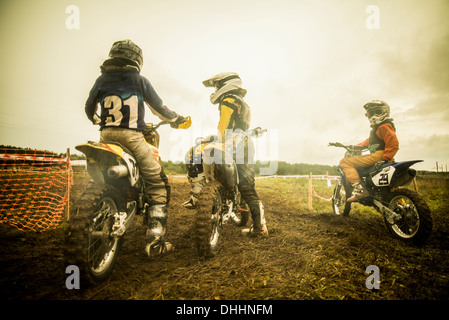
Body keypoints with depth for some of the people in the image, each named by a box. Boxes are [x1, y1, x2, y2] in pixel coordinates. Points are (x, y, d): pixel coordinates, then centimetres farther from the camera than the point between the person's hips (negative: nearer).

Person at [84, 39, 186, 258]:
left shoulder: (102, 79, 14)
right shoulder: (139, 80, 5)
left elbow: (89, 108, 21)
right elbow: (158, 107, 10)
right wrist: (175, 119, 27)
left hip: (106, 136, 5)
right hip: (131, 137, -5)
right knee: (158, 184, 0)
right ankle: (155, 242, -5)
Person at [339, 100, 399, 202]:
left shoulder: (384, 126, -9)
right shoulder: (378, 127, 25)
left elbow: (393, 143, -20)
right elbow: (370, 140, 38)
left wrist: (384, 159, -27)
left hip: (378, 155, -11)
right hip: (376, 155, 11)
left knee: (345, 162, -17)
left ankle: (359, 189, -31)